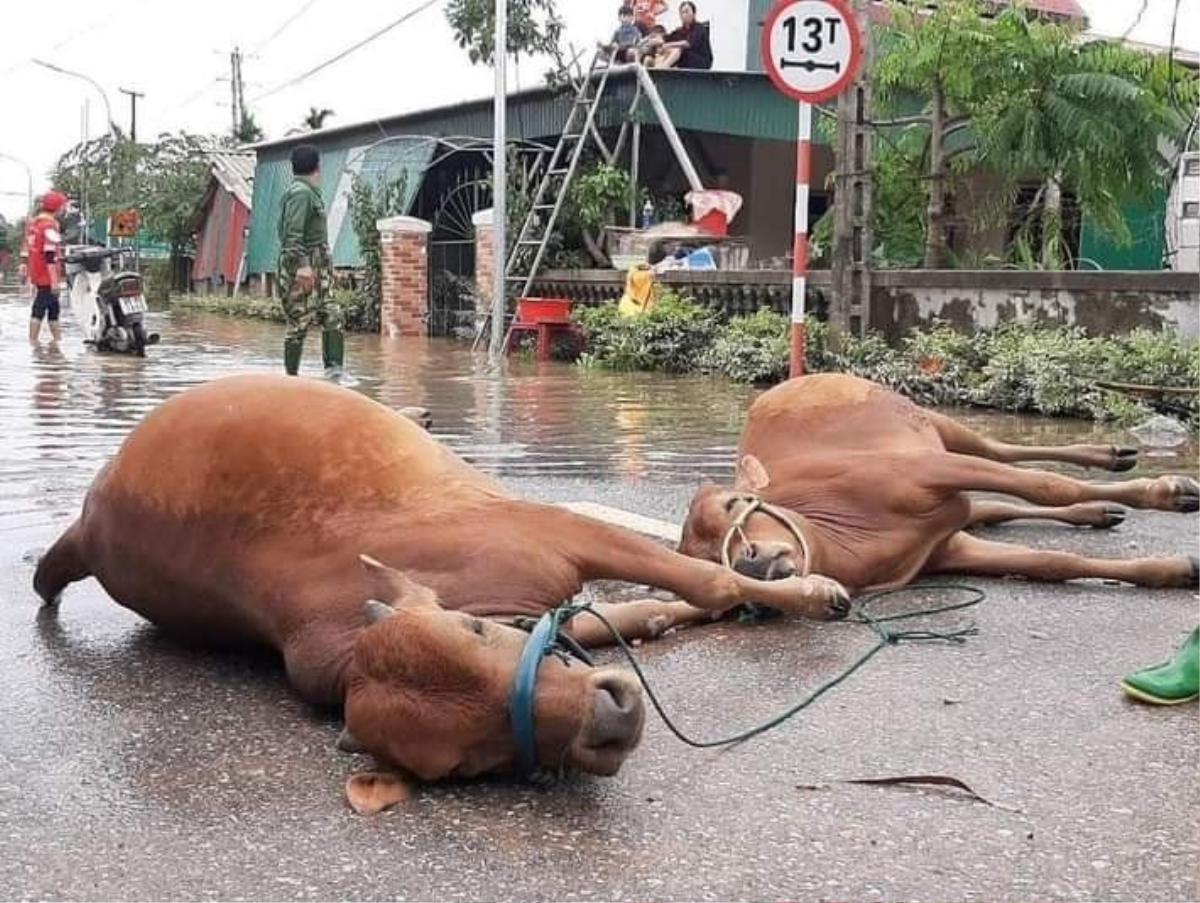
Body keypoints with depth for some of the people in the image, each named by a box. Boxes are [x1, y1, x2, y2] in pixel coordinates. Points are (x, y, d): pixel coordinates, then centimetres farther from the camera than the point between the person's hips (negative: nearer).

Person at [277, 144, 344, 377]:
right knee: (300, 322, -7)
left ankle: (334, 370, 2)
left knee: (332, 316, 4)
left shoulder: (310, 192, 19)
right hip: (301, 266, -10)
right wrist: (302, 264, -28)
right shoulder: (300, 192, -11)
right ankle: (292, 376, -1)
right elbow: (293, 232, -20)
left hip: (317, 266, 10)